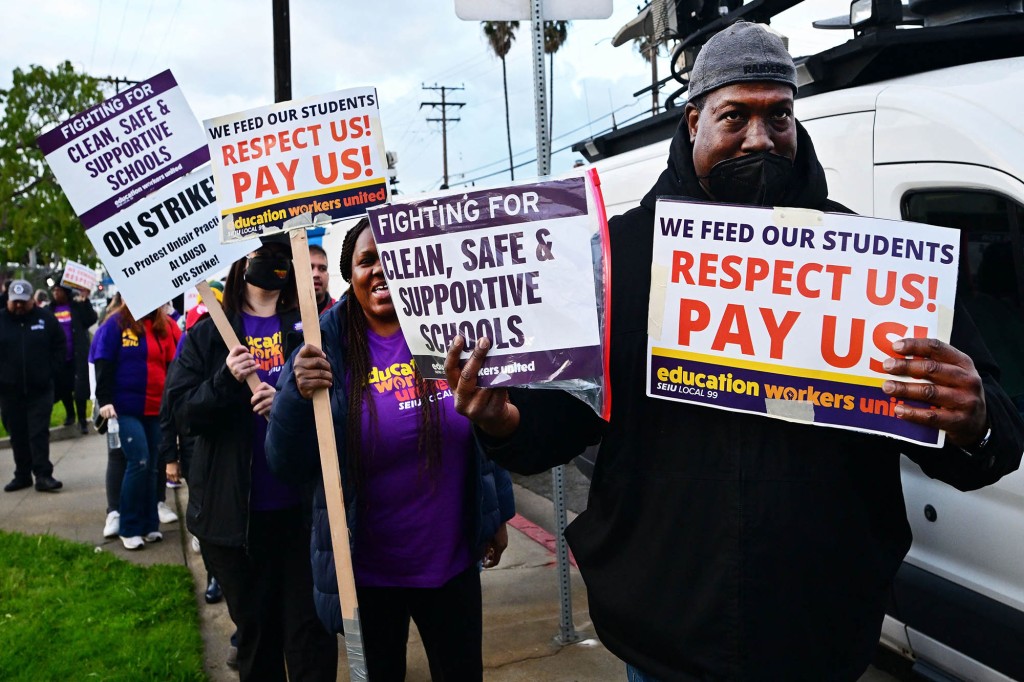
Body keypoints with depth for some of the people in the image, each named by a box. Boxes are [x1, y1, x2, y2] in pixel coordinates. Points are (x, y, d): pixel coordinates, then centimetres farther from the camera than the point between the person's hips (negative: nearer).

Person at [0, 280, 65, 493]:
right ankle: (22, 475, 21)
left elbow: (59, 346, 6)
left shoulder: (45, 318, 0)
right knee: (17, 435, 11)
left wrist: (50, 370, -3)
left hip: (40, 389, -2)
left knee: (39, 433, -4)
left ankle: (43, 475, -4)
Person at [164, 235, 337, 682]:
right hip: (234, 510, 2)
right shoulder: (206, 335, 5)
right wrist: (225, 381, -19)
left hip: (303, 506, -1)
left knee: (310, 628, 7)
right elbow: (181, 411, -1)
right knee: (254, 628, 17)